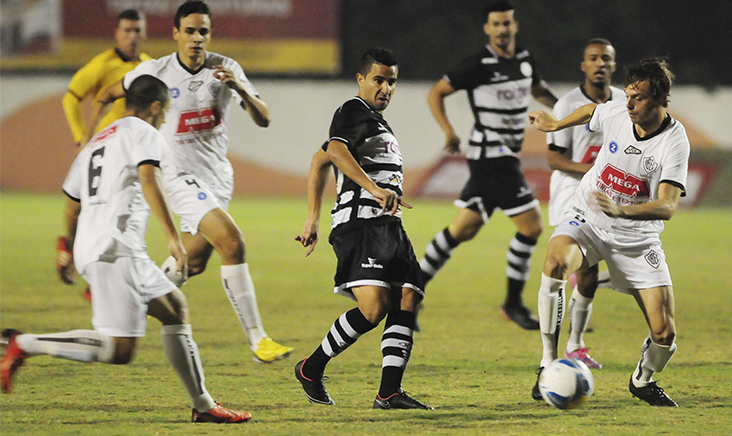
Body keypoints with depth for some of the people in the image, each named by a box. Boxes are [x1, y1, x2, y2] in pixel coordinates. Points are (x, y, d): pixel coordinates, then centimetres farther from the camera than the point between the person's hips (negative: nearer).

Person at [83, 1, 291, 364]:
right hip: (182, 177, -5)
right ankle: (256, 339, -21)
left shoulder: (225, 68, -3)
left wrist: (240, 89, -28)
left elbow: (263, 119, -10)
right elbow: (109, 94, 9)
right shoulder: (155, 72, -10)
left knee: (192, 263, 14)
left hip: (218, 175, 5)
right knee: (232, 243, -22)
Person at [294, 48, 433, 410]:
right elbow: (335, 151, -22)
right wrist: (375, 189, -32)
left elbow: (319, 161, 34)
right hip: (360, 222, -10)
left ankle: (389, 392, -11)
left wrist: (313, 218, 29)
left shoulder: (376, 121, 29)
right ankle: (311, 369, -5)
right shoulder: (354, 112, -1)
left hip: (389, 227, 10)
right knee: (374, 306, -21)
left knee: (407, 301, -6)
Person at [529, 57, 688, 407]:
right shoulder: (614, 114, -11)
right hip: (587, 221, 1)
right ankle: (548, 365, -25)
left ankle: (642, 380, 27)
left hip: (637, 239, -1)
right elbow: (590, 111, 16)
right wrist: (555, 124, 30)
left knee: (665, 335, -9)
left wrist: (621, 211, -45)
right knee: (555, 262, -34)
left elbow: (667, 206, -29)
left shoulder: (674, 141, -21)